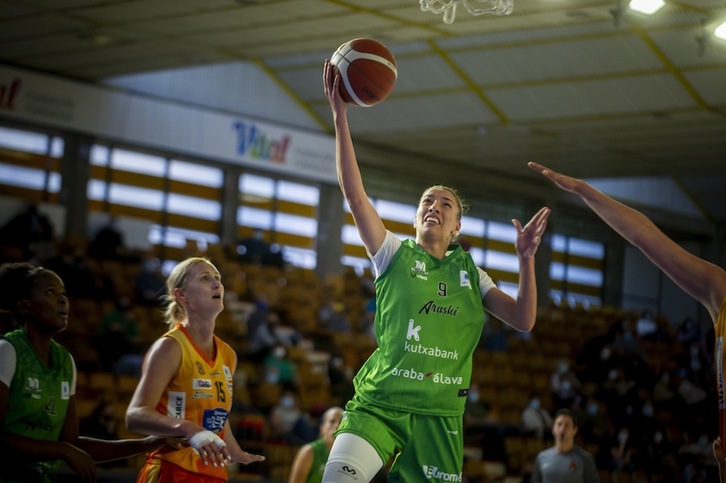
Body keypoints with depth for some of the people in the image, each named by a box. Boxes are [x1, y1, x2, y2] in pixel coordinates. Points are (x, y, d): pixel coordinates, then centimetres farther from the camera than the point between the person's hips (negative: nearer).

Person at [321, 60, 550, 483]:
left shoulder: (469, 271, 15)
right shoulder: (395, 254, 7)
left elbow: (523, 320, 7)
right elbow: (354, 193, -5)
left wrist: (526, 259, -7)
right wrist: (340, 115, -13)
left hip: (439, 415, 3)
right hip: (379, 404, -3)